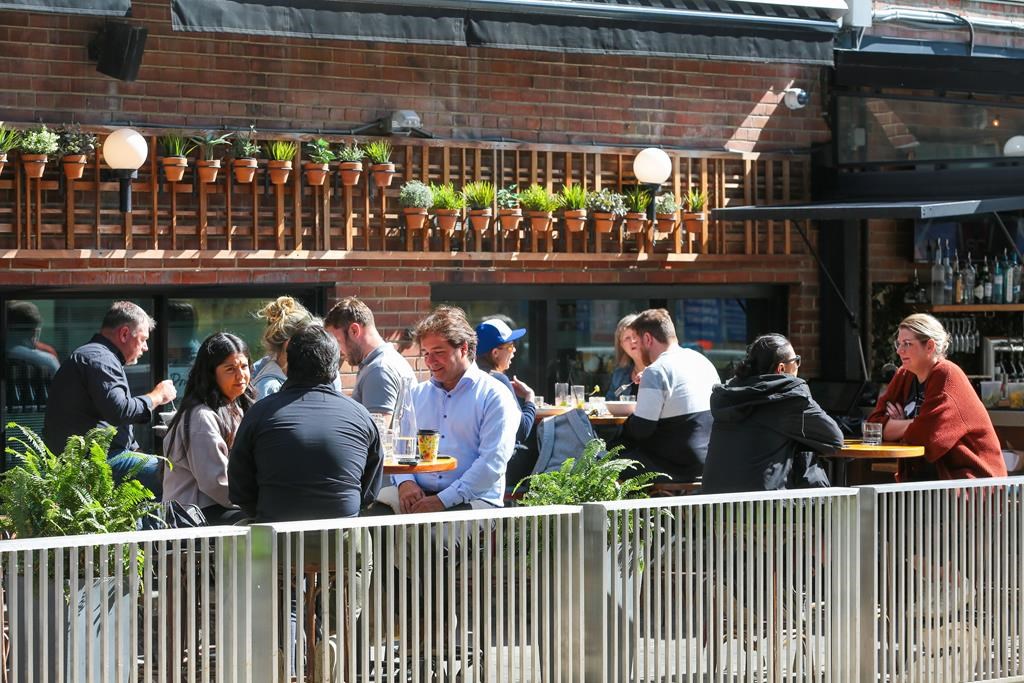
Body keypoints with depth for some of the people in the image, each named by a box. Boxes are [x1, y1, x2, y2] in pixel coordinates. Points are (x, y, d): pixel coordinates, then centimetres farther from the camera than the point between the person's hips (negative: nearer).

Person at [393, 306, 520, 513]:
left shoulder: (494, 396, 2)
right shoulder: (417, 394, 22)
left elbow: (493, 462, -8)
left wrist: (443, 500, -16)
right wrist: (405, 482, -5)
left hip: (473, 499, -4)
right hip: (418, 496, 4)